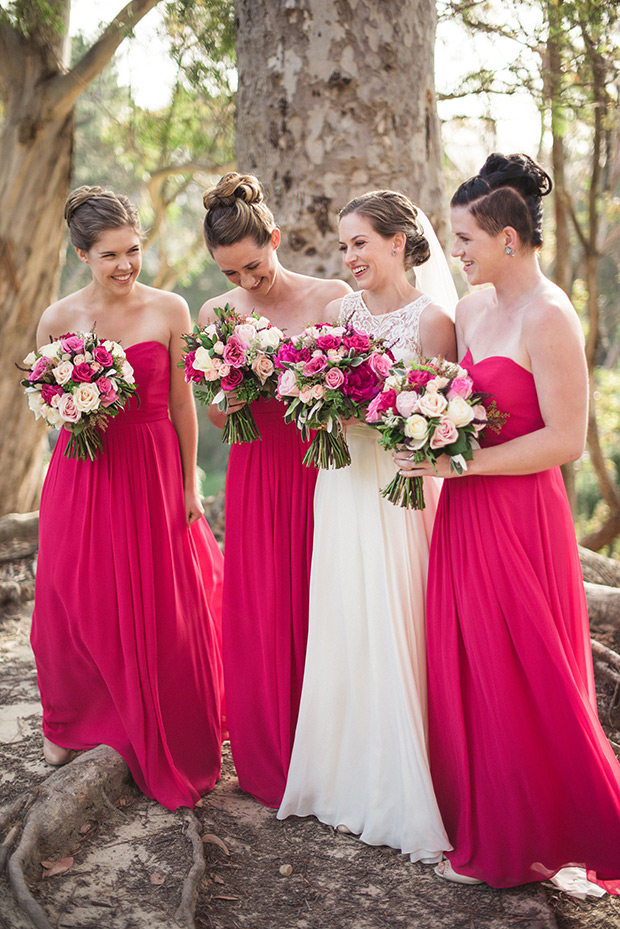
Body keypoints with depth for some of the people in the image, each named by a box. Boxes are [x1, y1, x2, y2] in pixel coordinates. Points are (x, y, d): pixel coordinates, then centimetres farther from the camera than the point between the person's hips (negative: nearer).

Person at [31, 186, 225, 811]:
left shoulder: (169, 310, -2)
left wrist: (190, 484, 2)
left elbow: (182, 404, 2)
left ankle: (168, 750, 26)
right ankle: (69, 723, 37)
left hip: (155, 472, 0)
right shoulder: (58, 319, -1)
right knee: (80, 603, 8)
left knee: (163, 610, 4)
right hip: (84, 473, 1)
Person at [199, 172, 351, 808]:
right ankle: (270, 764, 23)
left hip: (320, 467, -2)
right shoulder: (216, 314, 6)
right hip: (254, 475, 3)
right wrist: (231, 397, -12)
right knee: (258, 621, 5)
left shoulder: (332, 298, -4)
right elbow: (217, 417, 9)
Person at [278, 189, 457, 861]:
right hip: (341, 484, 6)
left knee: (392, 638, -1)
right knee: (339, 635, 10)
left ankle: (402, 798, 14)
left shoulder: (431, 317, -7)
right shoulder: (341, 310, 11)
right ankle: (344, 779, 26)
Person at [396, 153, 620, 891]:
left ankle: (540, 843, 25)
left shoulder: (548, 319, -15)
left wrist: (461, 462, -19)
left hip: (518, 518, -8)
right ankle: (484, 832, 29)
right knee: (464, 675, 13)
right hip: (464, 515, 8)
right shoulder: (471, 308, 10)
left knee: (520, 684, 5)